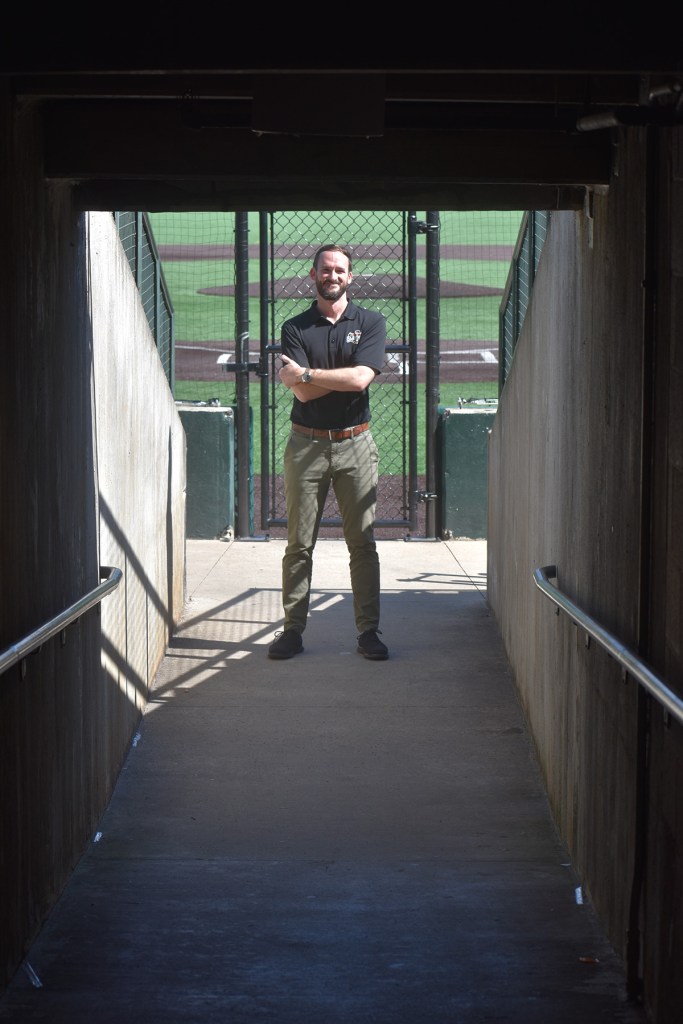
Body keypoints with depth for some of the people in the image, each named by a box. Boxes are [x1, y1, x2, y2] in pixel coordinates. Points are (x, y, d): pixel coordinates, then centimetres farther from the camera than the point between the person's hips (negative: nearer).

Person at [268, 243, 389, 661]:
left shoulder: (371, 323, 4)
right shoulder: (296, 328, 5)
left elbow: (360, 378, -13)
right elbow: (303, 393, -8)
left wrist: (305, 373, -9)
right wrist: (346, 376, -10)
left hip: (355, 444, 0)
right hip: (306, 444, 0)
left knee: (363, 543, 1)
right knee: (299, 544, 1)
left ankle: (369, 631, 6)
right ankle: (293, 630, 6)